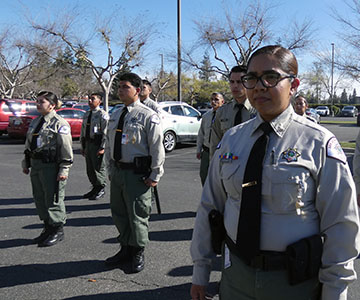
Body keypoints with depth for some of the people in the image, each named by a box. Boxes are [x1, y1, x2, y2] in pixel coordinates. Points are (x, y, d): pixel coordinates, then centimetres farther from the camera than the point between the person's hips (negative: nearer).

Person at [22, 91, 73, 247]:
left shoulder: (60, 123, -10)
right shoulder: (35, 122, 15)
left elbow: (66, 148, -14)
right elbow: (28, 144, 22)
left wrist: (64, 170, -17)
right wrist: (26, 163, 20)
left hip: (51, 166, -8)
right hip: (36, 165, 8)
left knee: (53, 199, -1)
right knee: (39, 198, 14)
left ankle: (58, 231, 13)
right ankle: (48, 228, 28)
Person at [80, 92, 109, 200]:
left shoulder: (102, 114, -9)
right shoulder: (86, 114, 15)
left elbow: (106, 132, -14)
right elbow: (83, 131, 19)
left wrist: (102, 147, -18)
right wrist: (83, 146, 16)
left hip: (97, 143, -8)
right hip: (88, 143, 8)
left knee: (99, 167, -2)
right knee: (89, 168, 13)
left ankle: (101, 189, 12)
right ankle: (95, 187, 27)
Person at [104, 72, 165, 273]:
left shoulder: (148, 116, -10)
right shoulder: (116, 115, 12)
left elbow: (157, 148, -11)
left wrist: (155, 176, -11)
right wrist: (110, 169, 15)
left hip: (137, 174, -7)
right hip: (117, 171, 7)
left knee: (137, 215, 3)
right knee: (119, 213, 16)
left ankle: (138, 253, 24)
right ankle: (125, 249, 35)